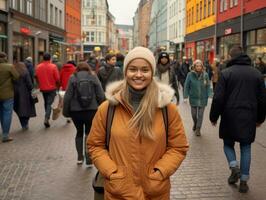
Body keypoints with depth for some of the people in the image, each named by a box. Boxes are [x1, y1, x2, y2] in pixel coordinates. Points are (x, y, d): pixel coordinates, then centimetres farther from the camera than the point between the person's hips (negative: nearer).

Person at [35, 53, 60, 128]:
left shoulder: (38, 67, -4)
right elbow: (57, 78, -12)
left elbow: (36, 77, 4)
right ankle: (46, 119, -15)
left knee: (46, 103, 20)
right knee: (49, 103, -1)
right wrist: (58, 85, 7)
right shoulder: (53, 66, -13)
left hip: (43, 88, 4)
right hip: (52, 88, -4)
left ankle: (47, 117, 30)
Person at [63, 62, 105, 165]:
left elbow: (68, 96, -4)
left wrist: (65, 111, 4)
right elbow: (101, 95, -3)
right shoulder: (93, 77, 1)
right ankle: (88, 158, 3)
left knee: (79, 132, 17)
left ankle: (80, 157, 20)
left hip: (76, 111, 1)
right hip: (91, 110, 0)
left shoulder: (73, 78, 0)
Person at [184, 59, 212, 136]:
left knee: (200, 114, 4)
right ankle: (195, 124, 41)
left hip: (203, 98, 0)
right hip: (193, 98, 0)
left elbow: (208, 86, 0)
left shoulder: (205, 75, -5)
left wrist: (209, 95, -8)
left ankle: (198, 129, 17)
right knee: (194, 113, 11)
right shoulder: (190, 74, -8)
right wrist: (185, 96, -9)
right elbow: (186, 86, -5)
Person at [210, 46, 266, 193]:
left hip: (230, 117, -2)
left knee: (228, 143, 19)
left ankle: (234, 166, -4)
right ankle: (243, 181, 11)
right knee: (246, 148, 11)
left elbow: (218, 98, -9)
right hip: (249, 118, 2)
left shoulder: (226, 73, -6)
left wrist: (214, 117, 2)